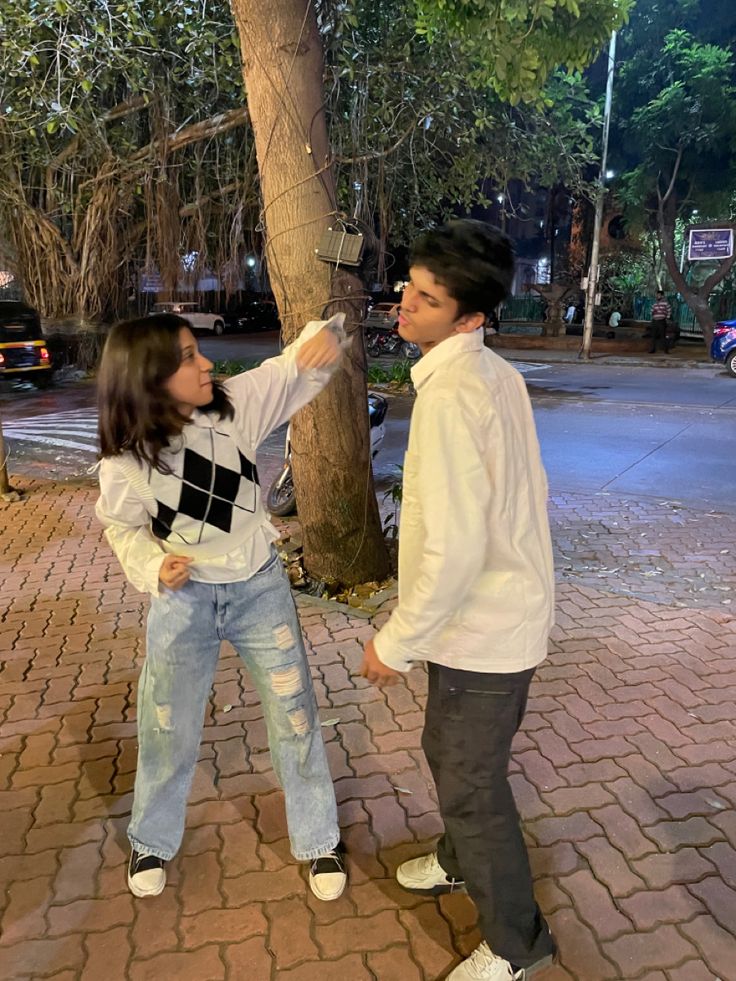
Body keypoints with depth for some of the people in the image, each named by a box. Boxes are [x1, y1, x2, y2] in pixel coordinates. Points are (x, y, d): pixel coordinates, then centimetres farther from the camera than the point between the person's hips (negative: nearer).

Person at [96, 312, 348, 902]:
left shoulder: (237, 402, -14)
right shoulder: (125, 458, -14)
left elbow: (300, 367, -8)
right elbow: (123, 527, 1)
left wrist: (326, 334, -30)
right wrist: (154, 567, -19)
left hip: (260, 587, 1)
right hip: (182, 598, 0)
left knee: (296, 719, 11)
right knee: (168, 732, 16)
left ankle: (319, 840, 35)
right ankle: (154, 841, 46)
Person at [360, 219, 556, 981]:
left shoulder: (448, 398, -26)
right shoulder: (498, 375, 2)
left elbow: (453, 552, -28)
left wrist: (395, 644, -16)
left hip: (481, 629, -9)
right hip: (508, 610, 9)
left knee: (471, 783, 12)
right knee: (447, 753, 28)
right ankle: (460, 860, 54)